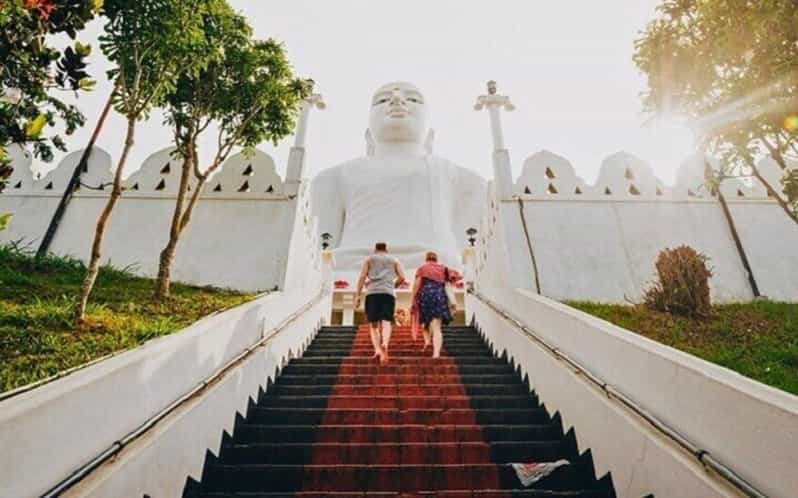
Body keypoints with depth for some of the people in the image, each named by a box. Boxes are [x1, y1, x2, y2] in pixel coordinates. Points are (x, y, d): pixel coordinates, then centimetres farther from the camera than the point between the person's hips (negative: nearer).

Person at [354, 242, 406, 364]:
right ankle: (384, 344, -36)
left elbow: (362, 277, 6)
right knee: (386, 322, -10)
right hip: (388, 293, 0)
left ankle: (377, 349, -12)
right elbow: (402, 277, 10)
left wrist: (358, 295, 3)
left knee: (373, 324, 6)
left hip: (372, 293, 0)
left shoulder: (368, 259, 19)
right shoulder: (394, 260, 22)